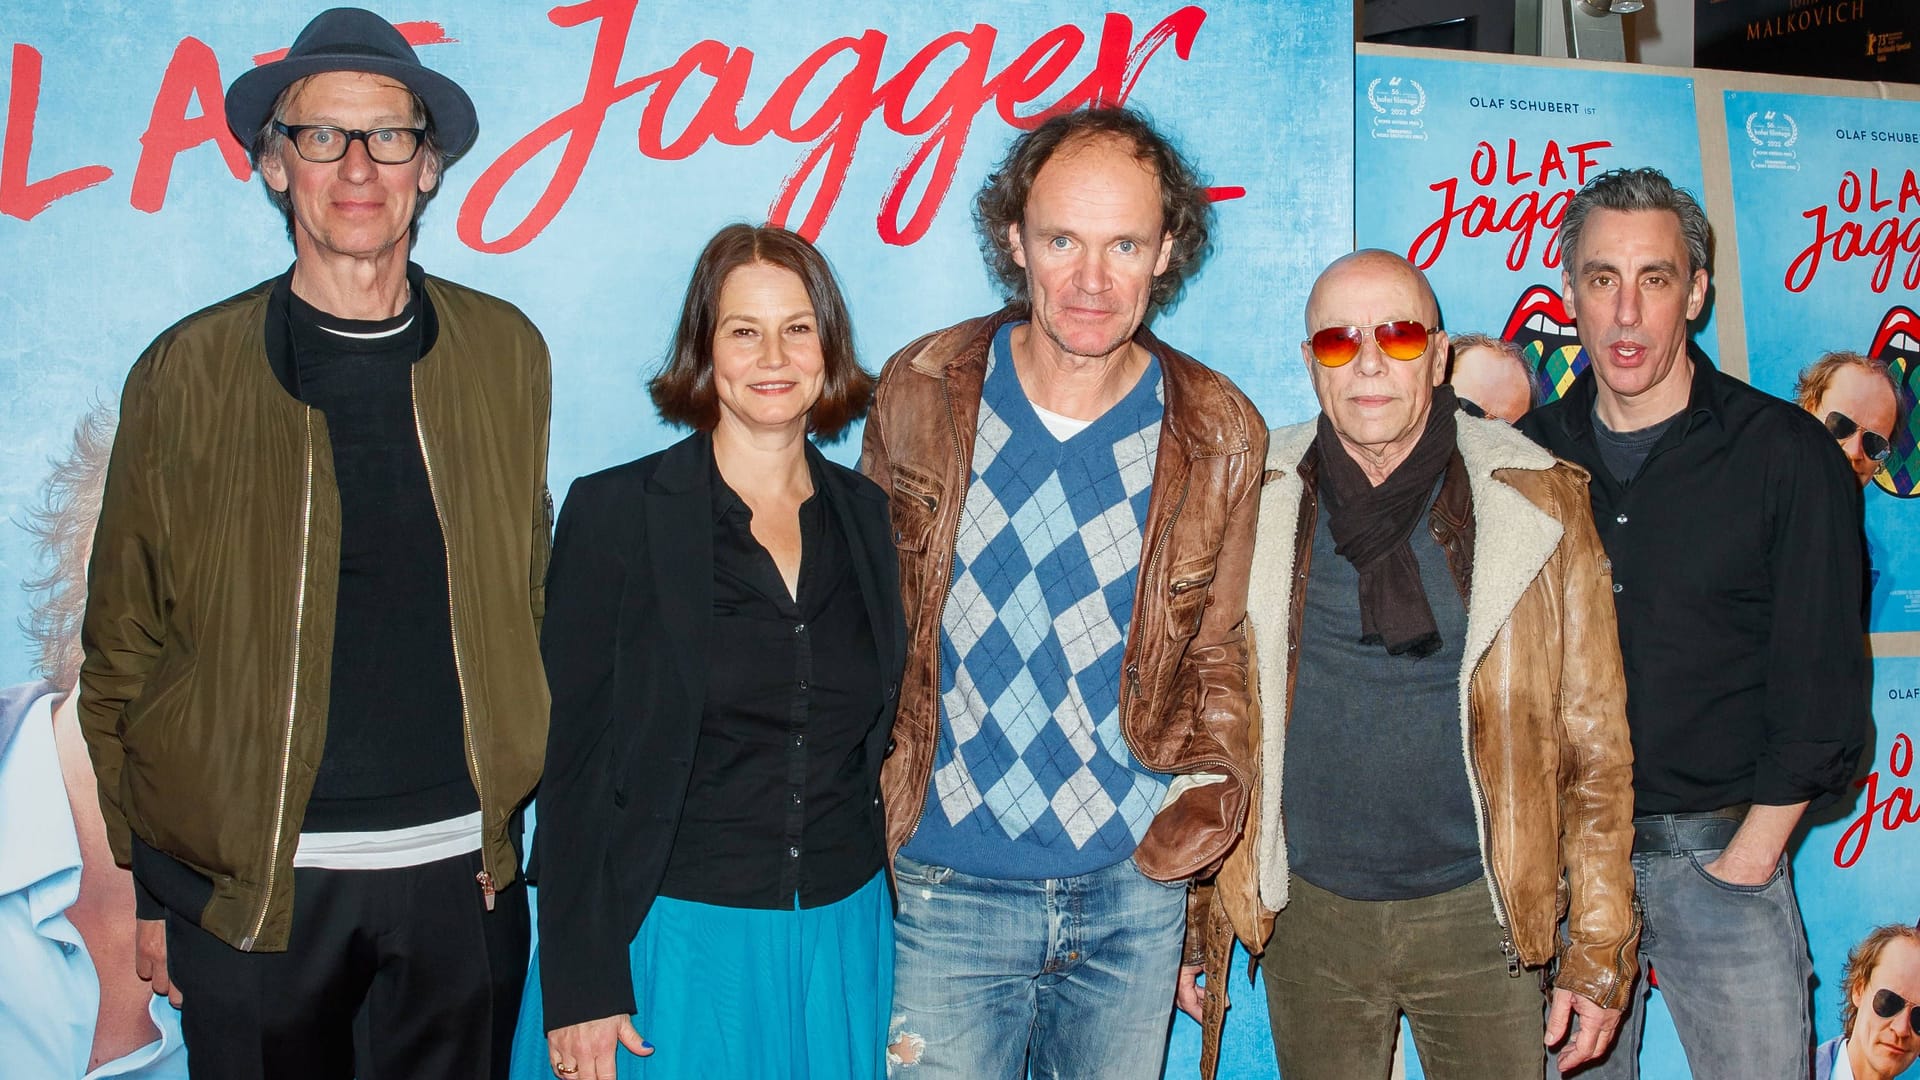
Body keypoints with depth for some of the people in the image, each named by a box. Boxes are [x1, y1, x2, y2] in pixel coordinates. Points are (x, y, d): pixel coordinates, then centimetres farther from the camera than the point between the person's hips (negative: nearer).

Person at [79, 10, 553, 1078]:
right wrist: (146, 882, -1)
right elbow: (123, 648, 1)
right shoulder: (186, 373, -3)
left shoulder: (508, 353, 2)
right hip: (246, 881, -1)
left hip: (463, 868, 2)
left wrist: (519, 812, 7)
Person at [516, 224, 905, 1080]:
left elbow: (877, 743, 11)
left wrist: (899, 943, 8)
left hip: (840, 944, 4)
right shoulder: (614, 512, -7)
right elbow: (574, 759, -8)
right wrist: (579, 990, -11)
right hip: (674, 939, -3)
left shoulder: (869, 517, 5)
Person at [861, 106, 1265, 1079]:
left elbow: (1217, 655, 8)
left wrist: (1205, 814, 2)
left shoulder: (1219, 434, -3)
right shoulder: (919, 393, -4)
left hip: (1134, 892, 1)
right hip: (947, 887, -1)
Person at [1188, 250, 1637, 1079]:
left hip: (1477, 913, 0)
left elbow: (1594, 745, -1)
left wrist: (1597, 952, -2)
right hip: (1308, 916, 1)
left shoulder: (1538, 504, -3)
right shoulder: (1253, 507, -1)